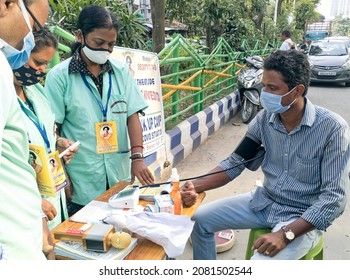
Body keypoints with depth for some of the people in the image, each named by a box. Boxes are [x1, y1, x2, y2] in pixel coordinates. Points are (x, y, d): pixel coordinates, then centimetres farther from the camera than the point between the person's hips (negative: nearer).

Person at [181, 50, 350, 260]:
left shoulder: (332, 128, -21)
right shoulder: (265, 118, -7)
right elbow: (236, 162, 1)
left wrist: (286, 234, -30)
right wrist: (197, 186, -15)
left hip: (303, 218, -5)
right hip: (264, 202, 6)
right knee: (199, 219, 2)